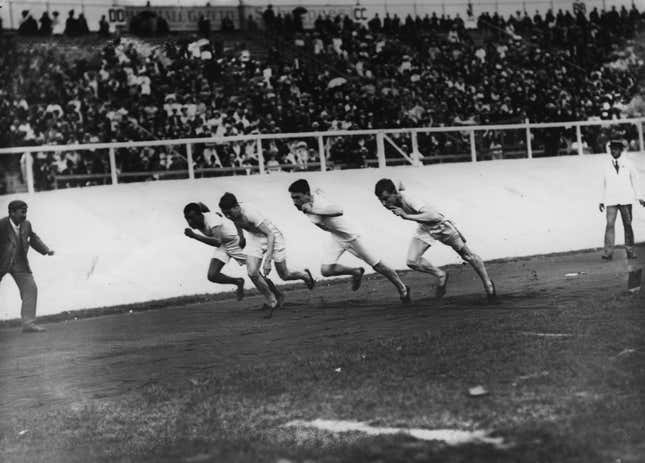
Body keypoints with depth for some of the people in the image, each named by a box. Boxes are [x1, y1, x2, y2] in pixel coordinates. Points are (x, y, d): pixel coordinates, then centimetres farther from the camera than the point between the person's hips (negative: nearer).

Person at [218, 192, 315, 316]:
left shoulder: (250, 214, -37)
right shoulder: (233, 213, -17)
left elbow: (270, 235, -35)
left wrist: (267, 260, -40)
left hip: (272, 236, -6)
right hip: (255, 239, 6)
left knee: (285, 276, 5)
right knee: (252, 273, -14)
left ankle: (305, 275, 38)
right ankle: (272, 301, 3)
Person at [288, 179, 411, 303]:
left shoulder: (320, 204, -35)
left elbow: (339, 211, -57)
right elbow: (319, 191, 15)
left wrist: (312, 211, -58)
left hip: (350, 236, -7)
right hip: (336, 239, 8)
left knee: (377, 265, 4)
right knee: (326, 270, -11)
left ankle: (402, 289, 24)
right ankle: (356, 272, 15)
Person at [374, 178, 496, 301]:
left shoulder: (408, 200, -38)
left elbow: (434, 216, -50)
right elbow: (400, 185, 5)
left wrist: (407, 216, -52)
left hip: (440, 225, -6)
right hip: (424, 229, 6)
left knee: (467, 255, 8)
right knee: (412, 262, -13)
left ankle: (488, 283, 30)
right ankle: (441, 275, 12)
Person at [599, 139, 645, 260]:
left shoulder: (628, 165, 7)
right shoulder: (606, 166, 9)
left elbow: (635, 181, 11)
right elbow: (604, 185, 12)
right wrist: (602, 201, 7)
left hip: (625, 200, 0)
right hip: (611, 201, 0)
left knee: (628, 225, 0)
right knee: (610, 224, -12)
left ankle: (630, 252, 6)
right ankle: (608, 252, -17)